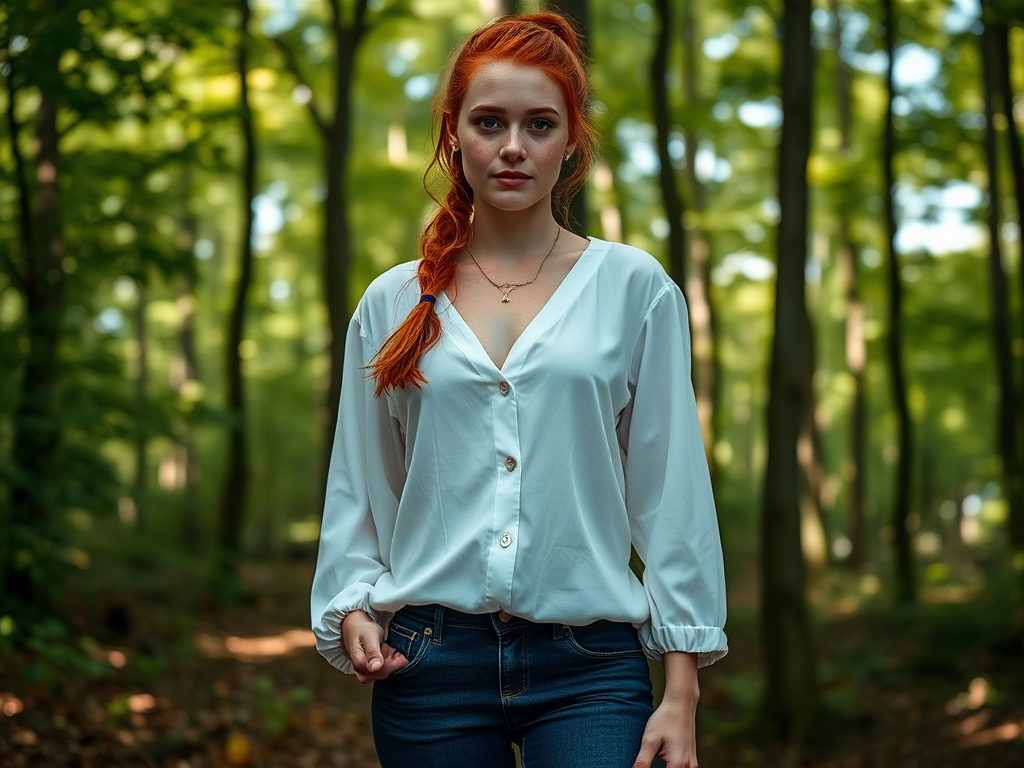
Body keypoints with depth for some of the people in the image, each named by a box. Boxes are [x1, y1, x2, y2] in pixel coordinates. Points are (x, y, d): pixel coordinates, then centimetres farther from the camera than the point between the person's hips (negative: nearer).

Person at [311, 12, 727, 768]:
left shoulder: (634, 288, 2)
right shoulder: (392, 302, 8)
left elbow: (672, 492, 0)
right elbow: (358, 493, 13)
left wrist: (681, 692, -4)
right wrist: (352, 608, -4)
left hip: (588, 665, -2)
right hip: (430, 661, 2)